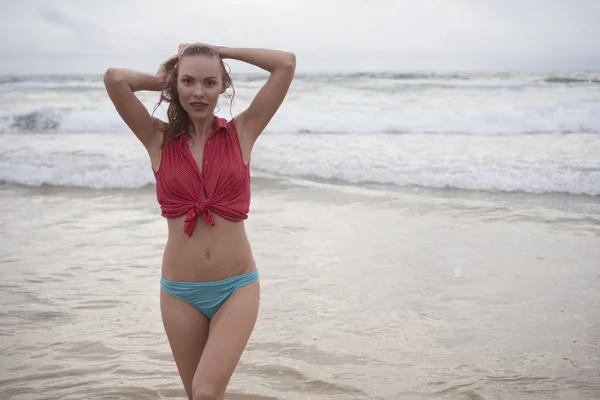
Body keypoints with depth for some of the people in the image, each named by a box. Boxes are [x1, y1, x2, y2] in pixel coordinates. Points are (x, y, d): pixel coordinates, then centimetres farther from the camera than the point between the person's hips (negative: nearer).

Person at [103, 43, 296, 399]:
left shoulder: (242, 133, 0)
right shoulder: (159, 140, 0)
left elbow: (286, 64, -6)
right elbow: (114, 78, -13)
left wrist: (219, 50, 2)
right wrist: (163, 81, 4)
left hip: (237, 288, -1)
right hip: (180, 292, 2)